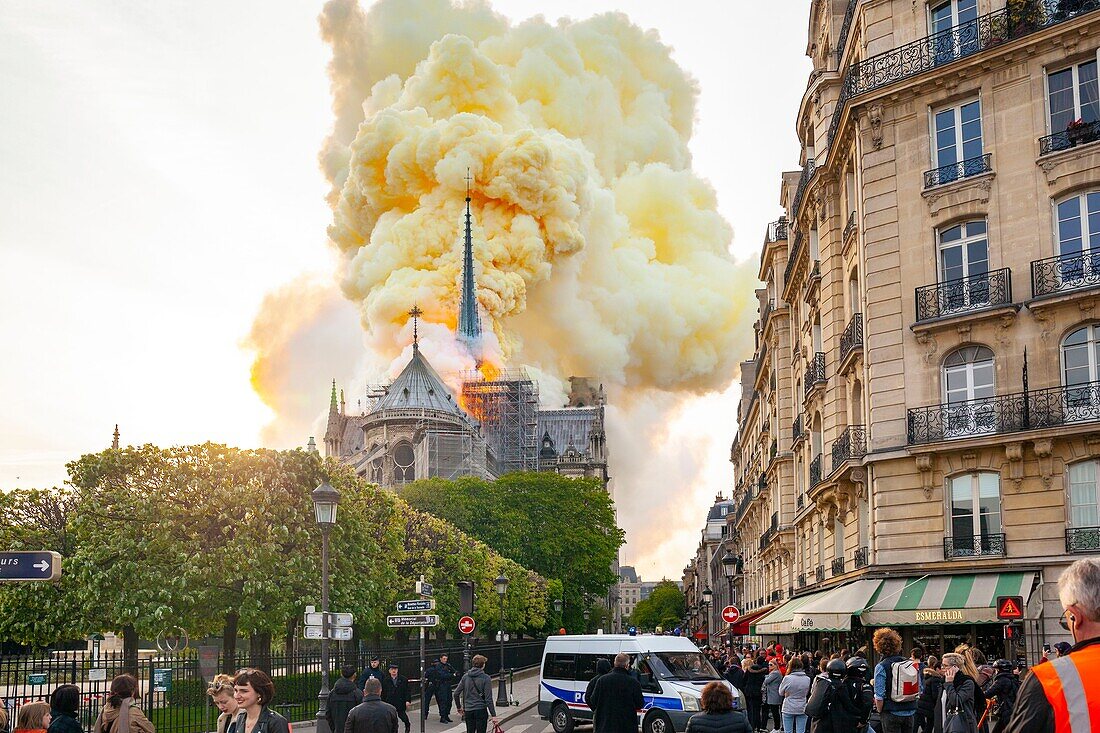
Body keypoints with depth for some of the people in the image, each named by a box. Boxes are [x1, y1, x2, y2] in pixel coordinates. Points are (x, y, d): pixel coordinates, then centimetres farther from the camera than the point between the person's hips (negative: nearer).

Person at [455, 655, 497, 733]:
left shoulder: (465, 677, 3)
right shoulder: (486, 678, -10)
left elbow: (456, 693, 4)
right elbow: (488, 699, -13)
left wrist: (459, 707, 17)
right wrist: (493, 715, -9)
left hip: (468, 711, 4)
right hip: (481, 710, -4)